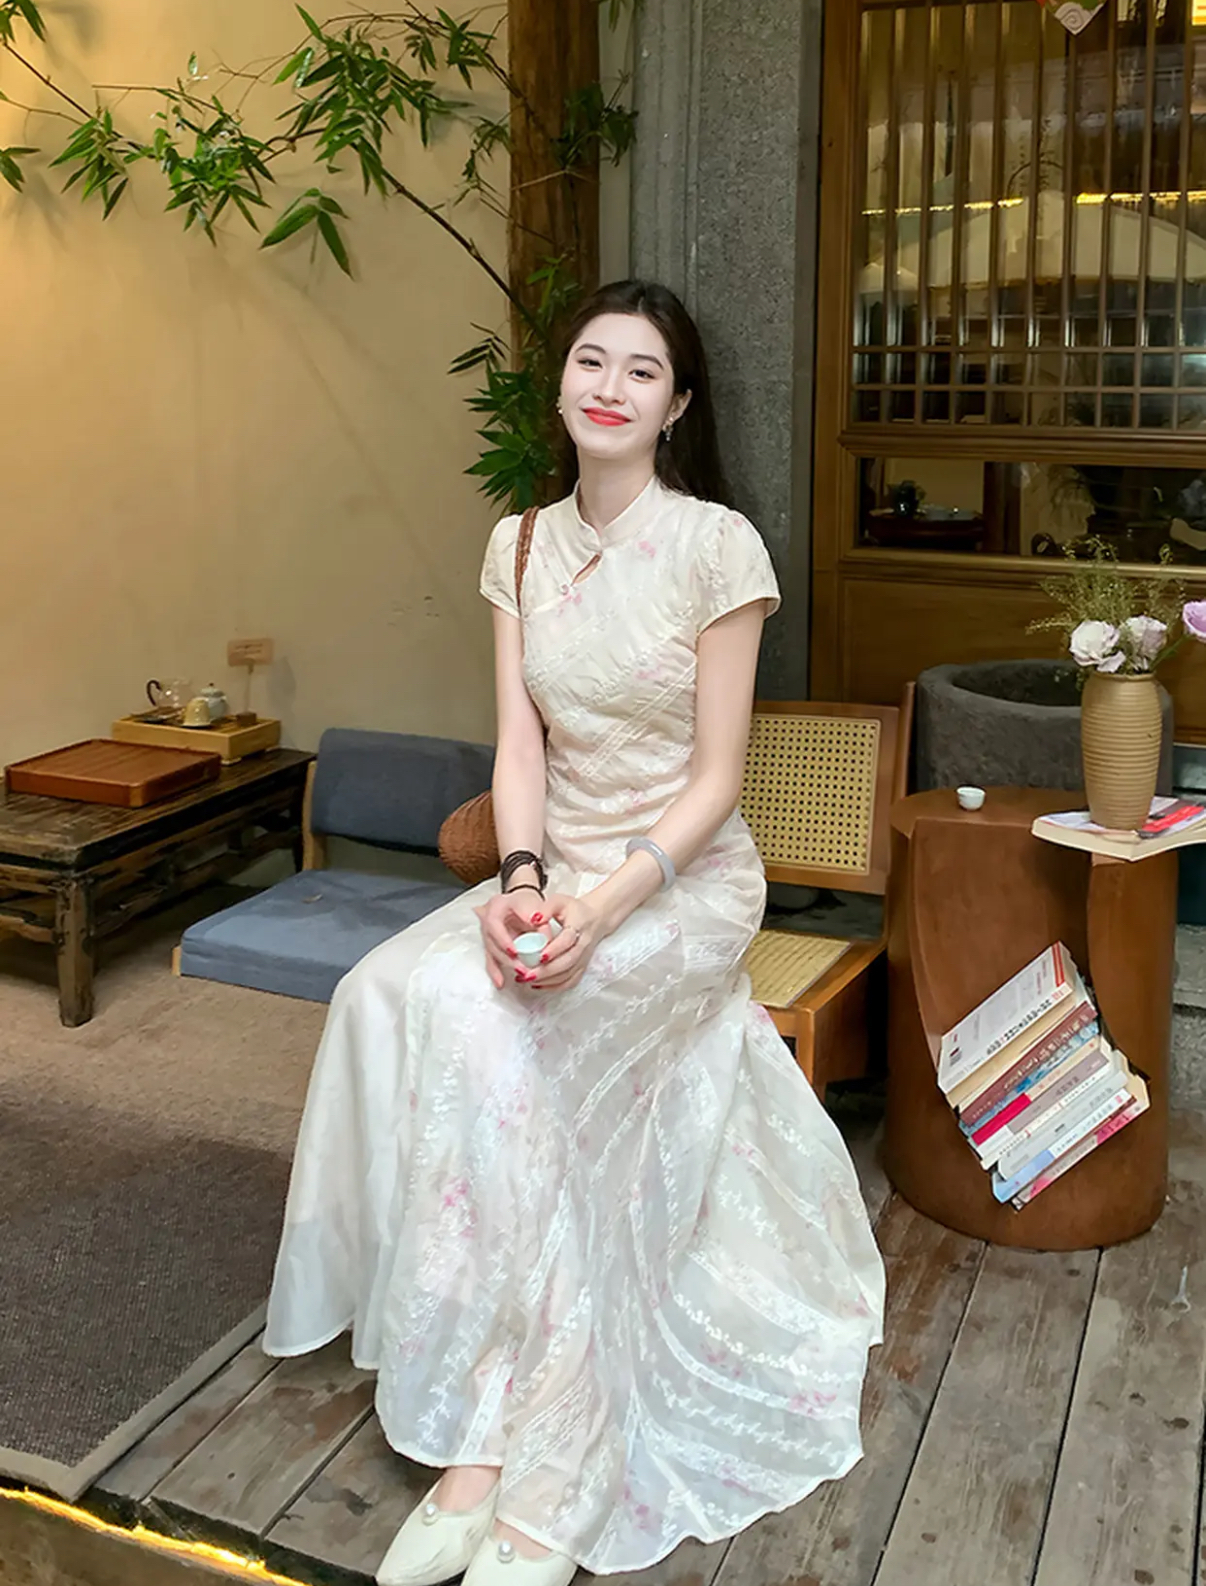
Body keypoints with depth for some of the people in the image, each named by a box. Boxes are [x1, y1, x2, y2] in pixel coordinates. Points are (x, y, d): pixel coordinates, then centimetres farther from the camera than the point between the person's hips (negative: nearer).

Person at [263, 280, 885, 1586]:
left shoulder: (716, 544, -10)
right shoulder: (521, 545, 7)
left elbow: (715, 776, -11)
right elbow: (520, 745, 2)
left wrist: (604, 903, -24)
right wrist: (521, 878, -17)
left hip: (684, 879, -5)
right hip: (559, 870, 5)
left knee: (476, 1017, -30)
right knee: (386, 992, -22)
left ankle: (497, 1454, -18)